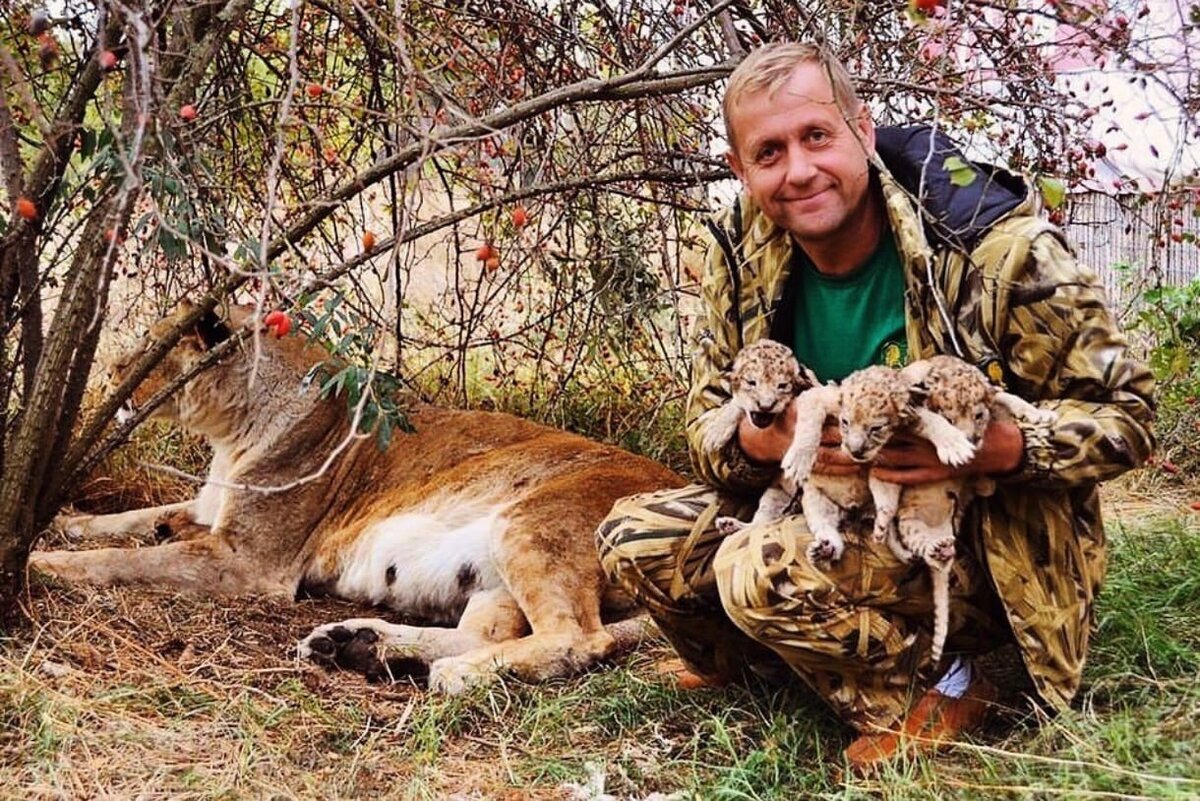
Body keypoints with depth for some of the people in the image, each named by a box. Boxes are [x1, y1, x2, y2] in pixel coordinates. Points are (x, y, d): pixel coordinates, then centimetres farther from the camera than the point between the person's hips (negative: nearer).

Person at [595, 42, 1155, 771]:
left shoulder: (994, 243, -21)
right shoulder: (744, 257, -6)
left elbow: (1128, 414, -15)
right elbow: (707, 423, 2)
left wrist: (1002, 448, -35)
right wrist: (760, 441, -24)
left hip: (979, 546, -6)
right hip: (827, 518, 6)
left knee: (761, 571, -30)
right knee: (633, 537, -7)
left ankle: (936, 697, -4)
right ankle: (760, 662, 20)